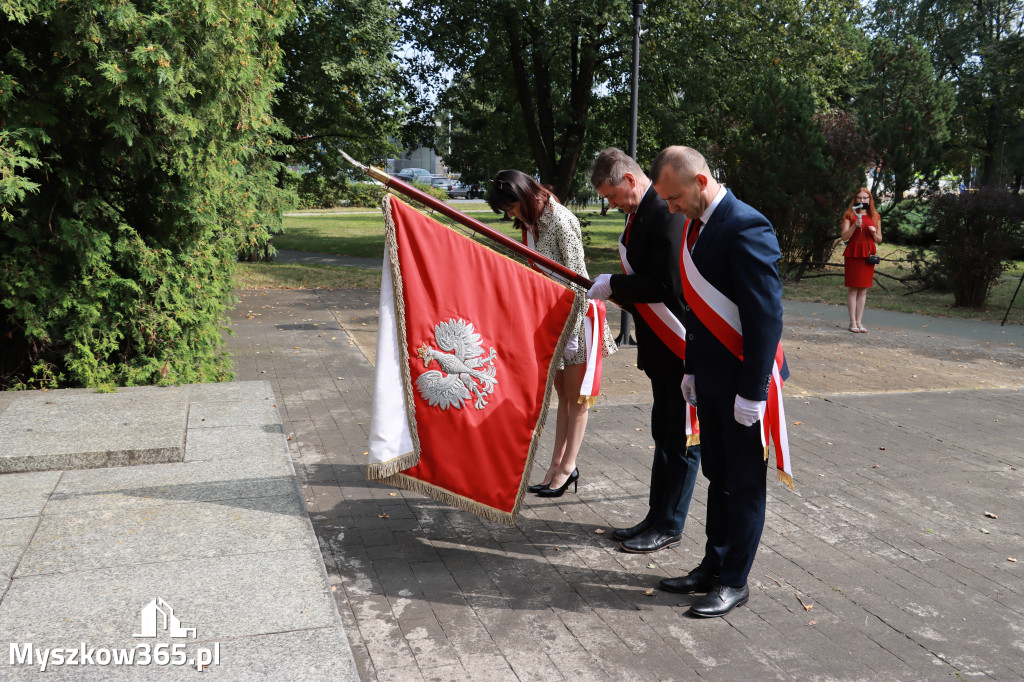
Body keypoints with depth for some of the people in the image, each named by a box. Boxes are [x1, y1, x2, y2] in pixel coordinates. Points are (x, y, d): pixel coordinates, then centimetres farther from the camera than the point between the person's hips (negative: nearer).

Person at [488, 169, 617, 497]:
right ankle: (557, 464, 20)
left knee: (577, 397, 5)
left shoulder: (561, 220, -19)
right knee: (563, 395, 13)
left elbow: (576, 276, -20)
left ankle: (567, 466, 13)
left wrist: (571, 328, -20)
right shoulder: (531, 222, 8)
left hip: (574, 315, -8)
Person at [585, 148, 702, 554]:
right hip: (661, 345, 10)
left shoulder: (667, 214, -19)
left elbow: (666, 284, -26)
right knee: (664, 433, 17)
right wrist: (612, 292, 5)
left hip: (682, 344, -10)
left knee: (681, 437, 2)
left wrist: (613, 284, -14)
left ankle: (669, 526, 14)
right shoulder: (642, 213, 12)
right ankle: (657, 517, 28)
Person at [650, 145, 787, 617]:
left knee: (744, 484, 5)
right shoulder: (696, 226, 10)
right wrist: (691, 369, 15)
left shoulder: (746, 229, -19)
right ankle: (713, 565, 31)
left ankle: (734, 581, 18)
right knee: (717, 476, 18)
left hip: (742, 383, -9)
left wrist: (752, 391, -21)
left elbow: (766, 316, -21)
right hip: (710, 380, 9)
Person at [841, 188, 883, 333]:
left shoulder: (875, 217, 14)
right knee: (853, 288, -5)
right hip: (853, 255, -3)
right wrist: (855, 225, -18)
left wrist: (874, 233, -5)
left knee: (864, 289, 2)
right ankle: (853, 322, -3)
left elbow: (879, 240, 16)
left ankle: (859, 321, 6)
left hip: (868, 255, 3)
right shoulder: (849, 215, 5)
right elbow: (844, 237, -4)